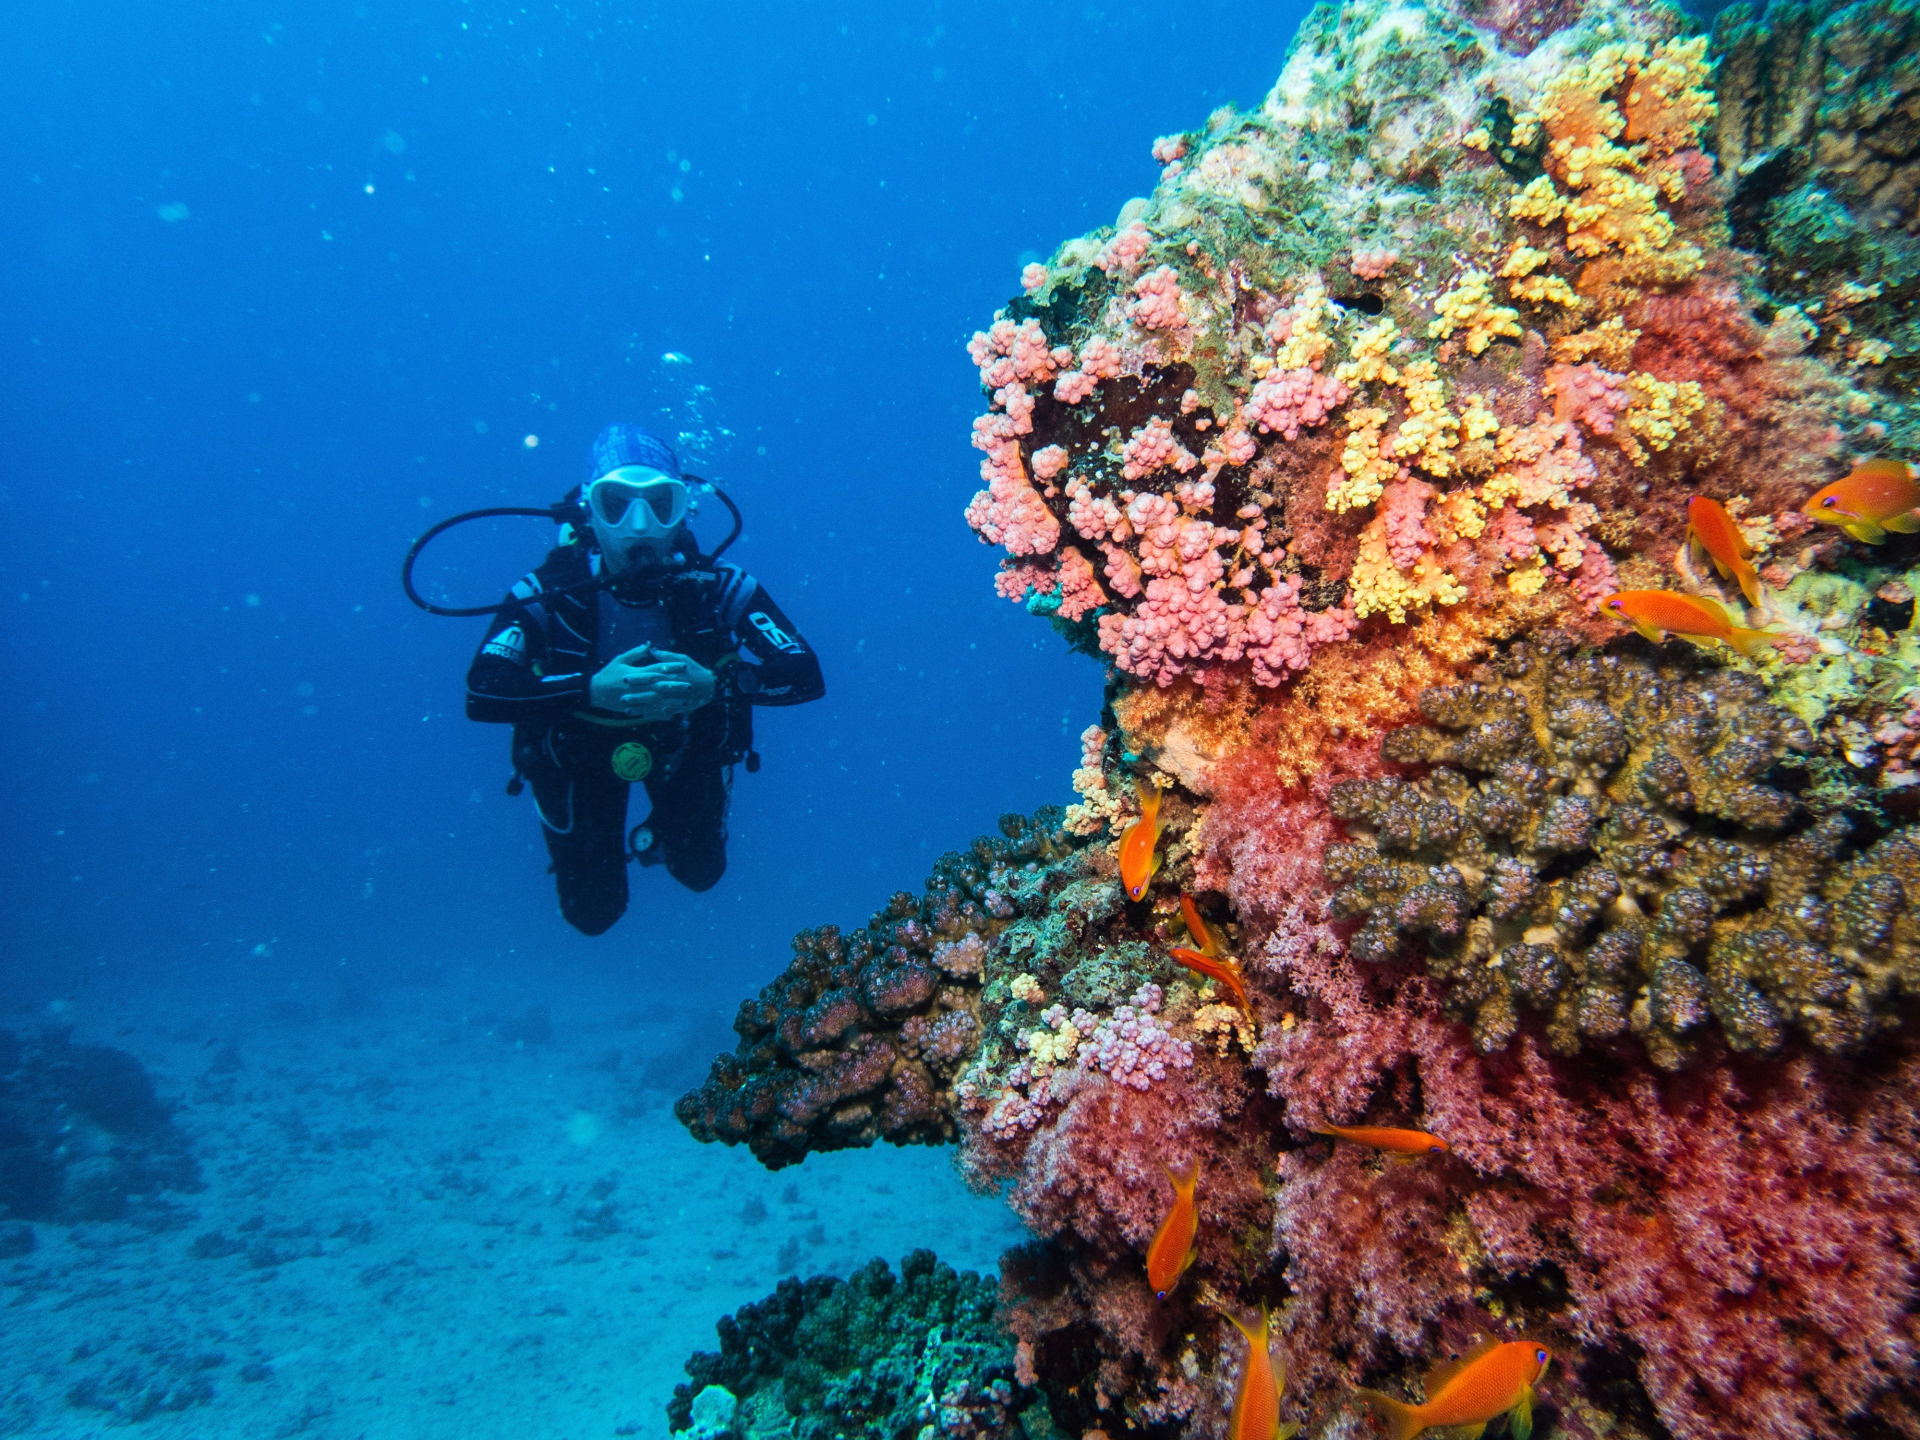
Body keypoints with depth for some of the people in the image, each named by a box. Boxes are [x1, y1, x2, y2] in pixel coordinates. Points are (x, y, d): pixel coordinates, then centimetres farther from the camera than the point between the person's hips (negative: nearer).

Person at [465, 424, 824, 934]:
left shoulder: (717, 586, -27)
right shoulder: (548, 593, -29)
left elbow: (807, 676, -34)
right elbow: (481, 691, -39)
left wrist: (715, 685, -51)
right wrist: (592, 689, -53)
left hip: (684, 741, 1)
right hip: (579, 751, -1)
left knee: (700, 872, 17)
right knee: (593, 911, 11)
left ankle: (658, 833, 49)